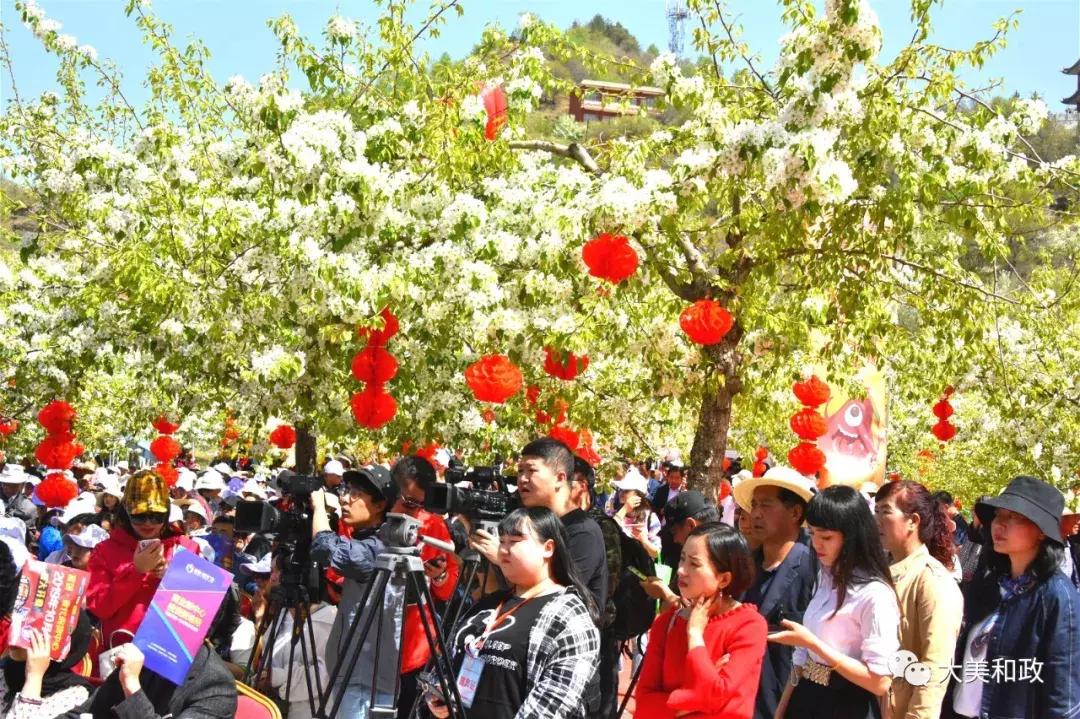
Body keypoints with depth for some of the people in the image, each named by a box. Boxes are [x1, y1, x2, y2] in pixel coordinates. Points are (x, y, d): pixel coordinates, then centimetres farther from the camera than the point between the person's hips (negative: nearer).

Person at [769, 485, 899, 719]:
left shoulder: (875, 595, -20)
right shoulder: (826, 577, 7)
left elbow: (880, 682, -23)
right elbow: (804, 655, 10)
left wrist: (812, 643, -24)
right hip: (807, 699, 8)